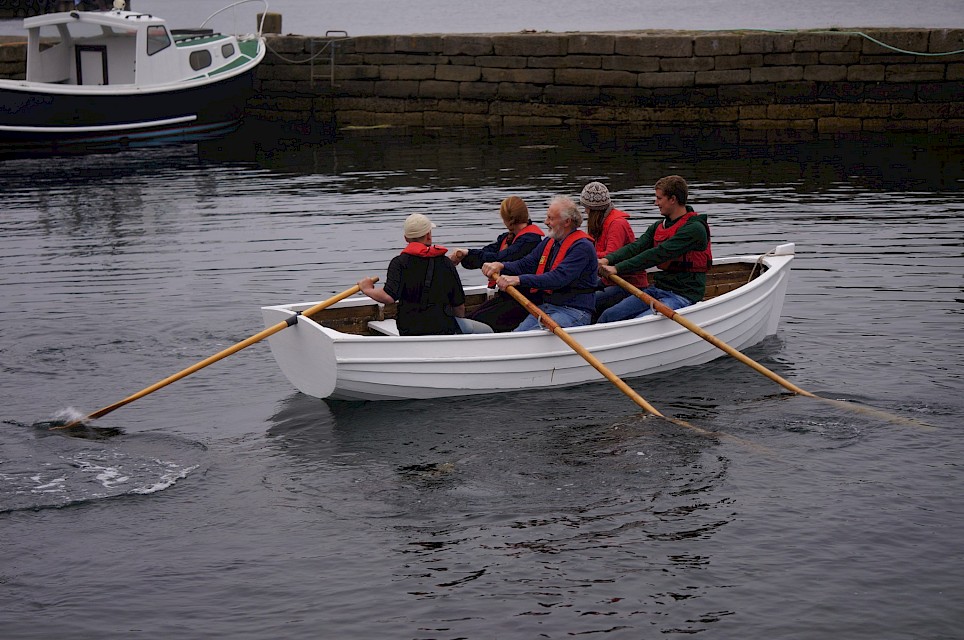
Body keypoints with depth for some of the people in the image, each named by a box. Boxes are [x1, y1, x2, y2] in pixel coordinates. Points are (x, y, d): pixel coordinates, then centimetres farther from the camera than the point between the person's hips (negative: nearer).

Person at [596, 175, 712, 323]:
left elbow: (659, 254, -22)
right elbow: (636, 247, 1)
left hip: (683, 296, -8)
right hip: (656, 289, 8)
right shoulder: (658, 227, 14)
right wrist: (607, 260, -19)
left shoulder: (695, 229, -15)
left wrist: (618, 269, -26)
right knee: (608, 316, -7)